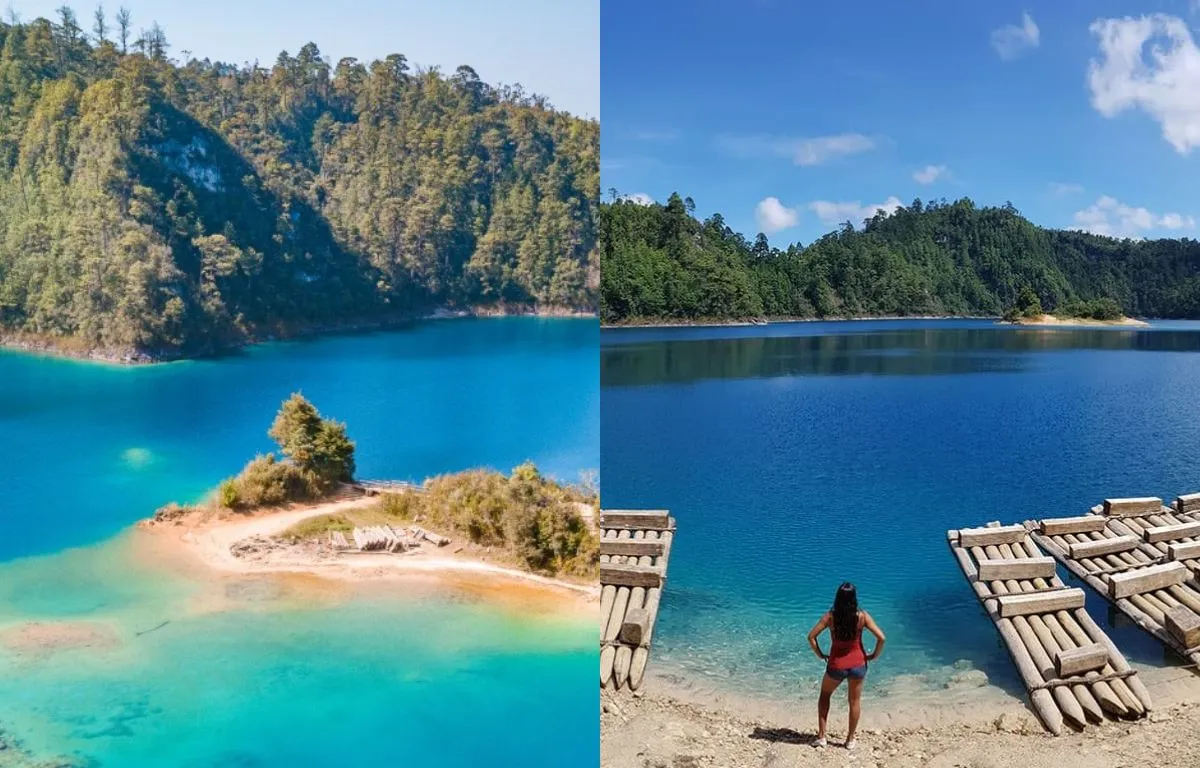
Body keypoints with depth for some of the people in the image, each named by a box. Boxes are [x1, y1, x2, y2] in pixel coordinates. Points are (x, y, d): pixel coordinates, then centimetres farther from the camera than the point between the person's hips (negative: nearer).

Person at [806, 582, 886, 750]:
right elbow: (881, 638, -16)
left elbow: (811, 637, -14)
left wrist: (820, 654, 0)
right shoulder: (862, 616, -14)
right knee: (855, 701, 20)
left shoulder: (830, 616, -13)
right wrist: (874, 655, -1)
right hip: (858, 664, 0)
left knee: (825, 695, 24)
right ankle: (850, 740, 30)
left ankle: (821, 736, 22)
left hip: (836, 665, 0)